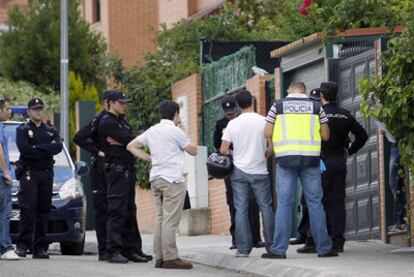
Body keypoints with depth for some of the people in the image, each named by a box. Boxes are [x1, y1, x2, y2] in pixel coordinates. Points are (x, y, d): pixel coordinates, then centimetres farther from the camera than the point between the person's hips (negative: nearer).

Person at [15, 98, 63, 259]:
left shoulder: (51, 131, 17)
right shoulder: (22, 130, 6)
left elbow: (58, 147, -2)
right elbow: (24, 149, -13)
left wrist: (38, 148, -11)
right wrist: (48, 150, -7)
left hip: (47, 173, 4)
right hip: (29, 173, -4)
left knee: (44, 210, 2)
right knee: (28, 209, -14)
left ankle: (40, 248, 4)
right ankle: (22, 245, -15)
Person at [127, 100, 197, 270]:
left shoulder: (152, 131, 11)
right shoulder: (175, 131, -8)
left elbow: (131, 146, 14)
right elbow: (193, 151, 1)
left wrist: (149, 159, 13)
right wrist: (184, 133, 13)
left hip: (156, 179, 7)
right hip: (172, 179, -7)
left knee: (160, 219, 10)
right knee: (170, 221, -9)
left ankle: (160, 257, 9)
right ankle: (170, 257, -12)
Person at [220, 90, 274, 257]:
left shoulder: (233, 124, -3)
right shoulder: (264, 122, -5)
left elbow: (223, 150, -5)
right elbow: (272, 147, -8)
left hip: (239, 171, 1)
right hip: (260, 171, -1)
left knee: (241, 210, 2)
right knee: (266, 208, 8)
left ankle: (243, 248, -1)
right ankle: (271, 246, 8)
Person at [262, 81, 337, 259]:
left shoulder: (278, 106, 4)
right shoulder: (315, 106, 7)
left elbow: (267, 134, 1)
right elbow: (325, 135, 7)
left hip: (286, 158, -1)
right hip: (311, 158, 1)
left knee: (284, 203, 2)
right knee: (315, 202, 5)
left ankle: (279, 249, -2)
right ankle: (324, 248, 6)